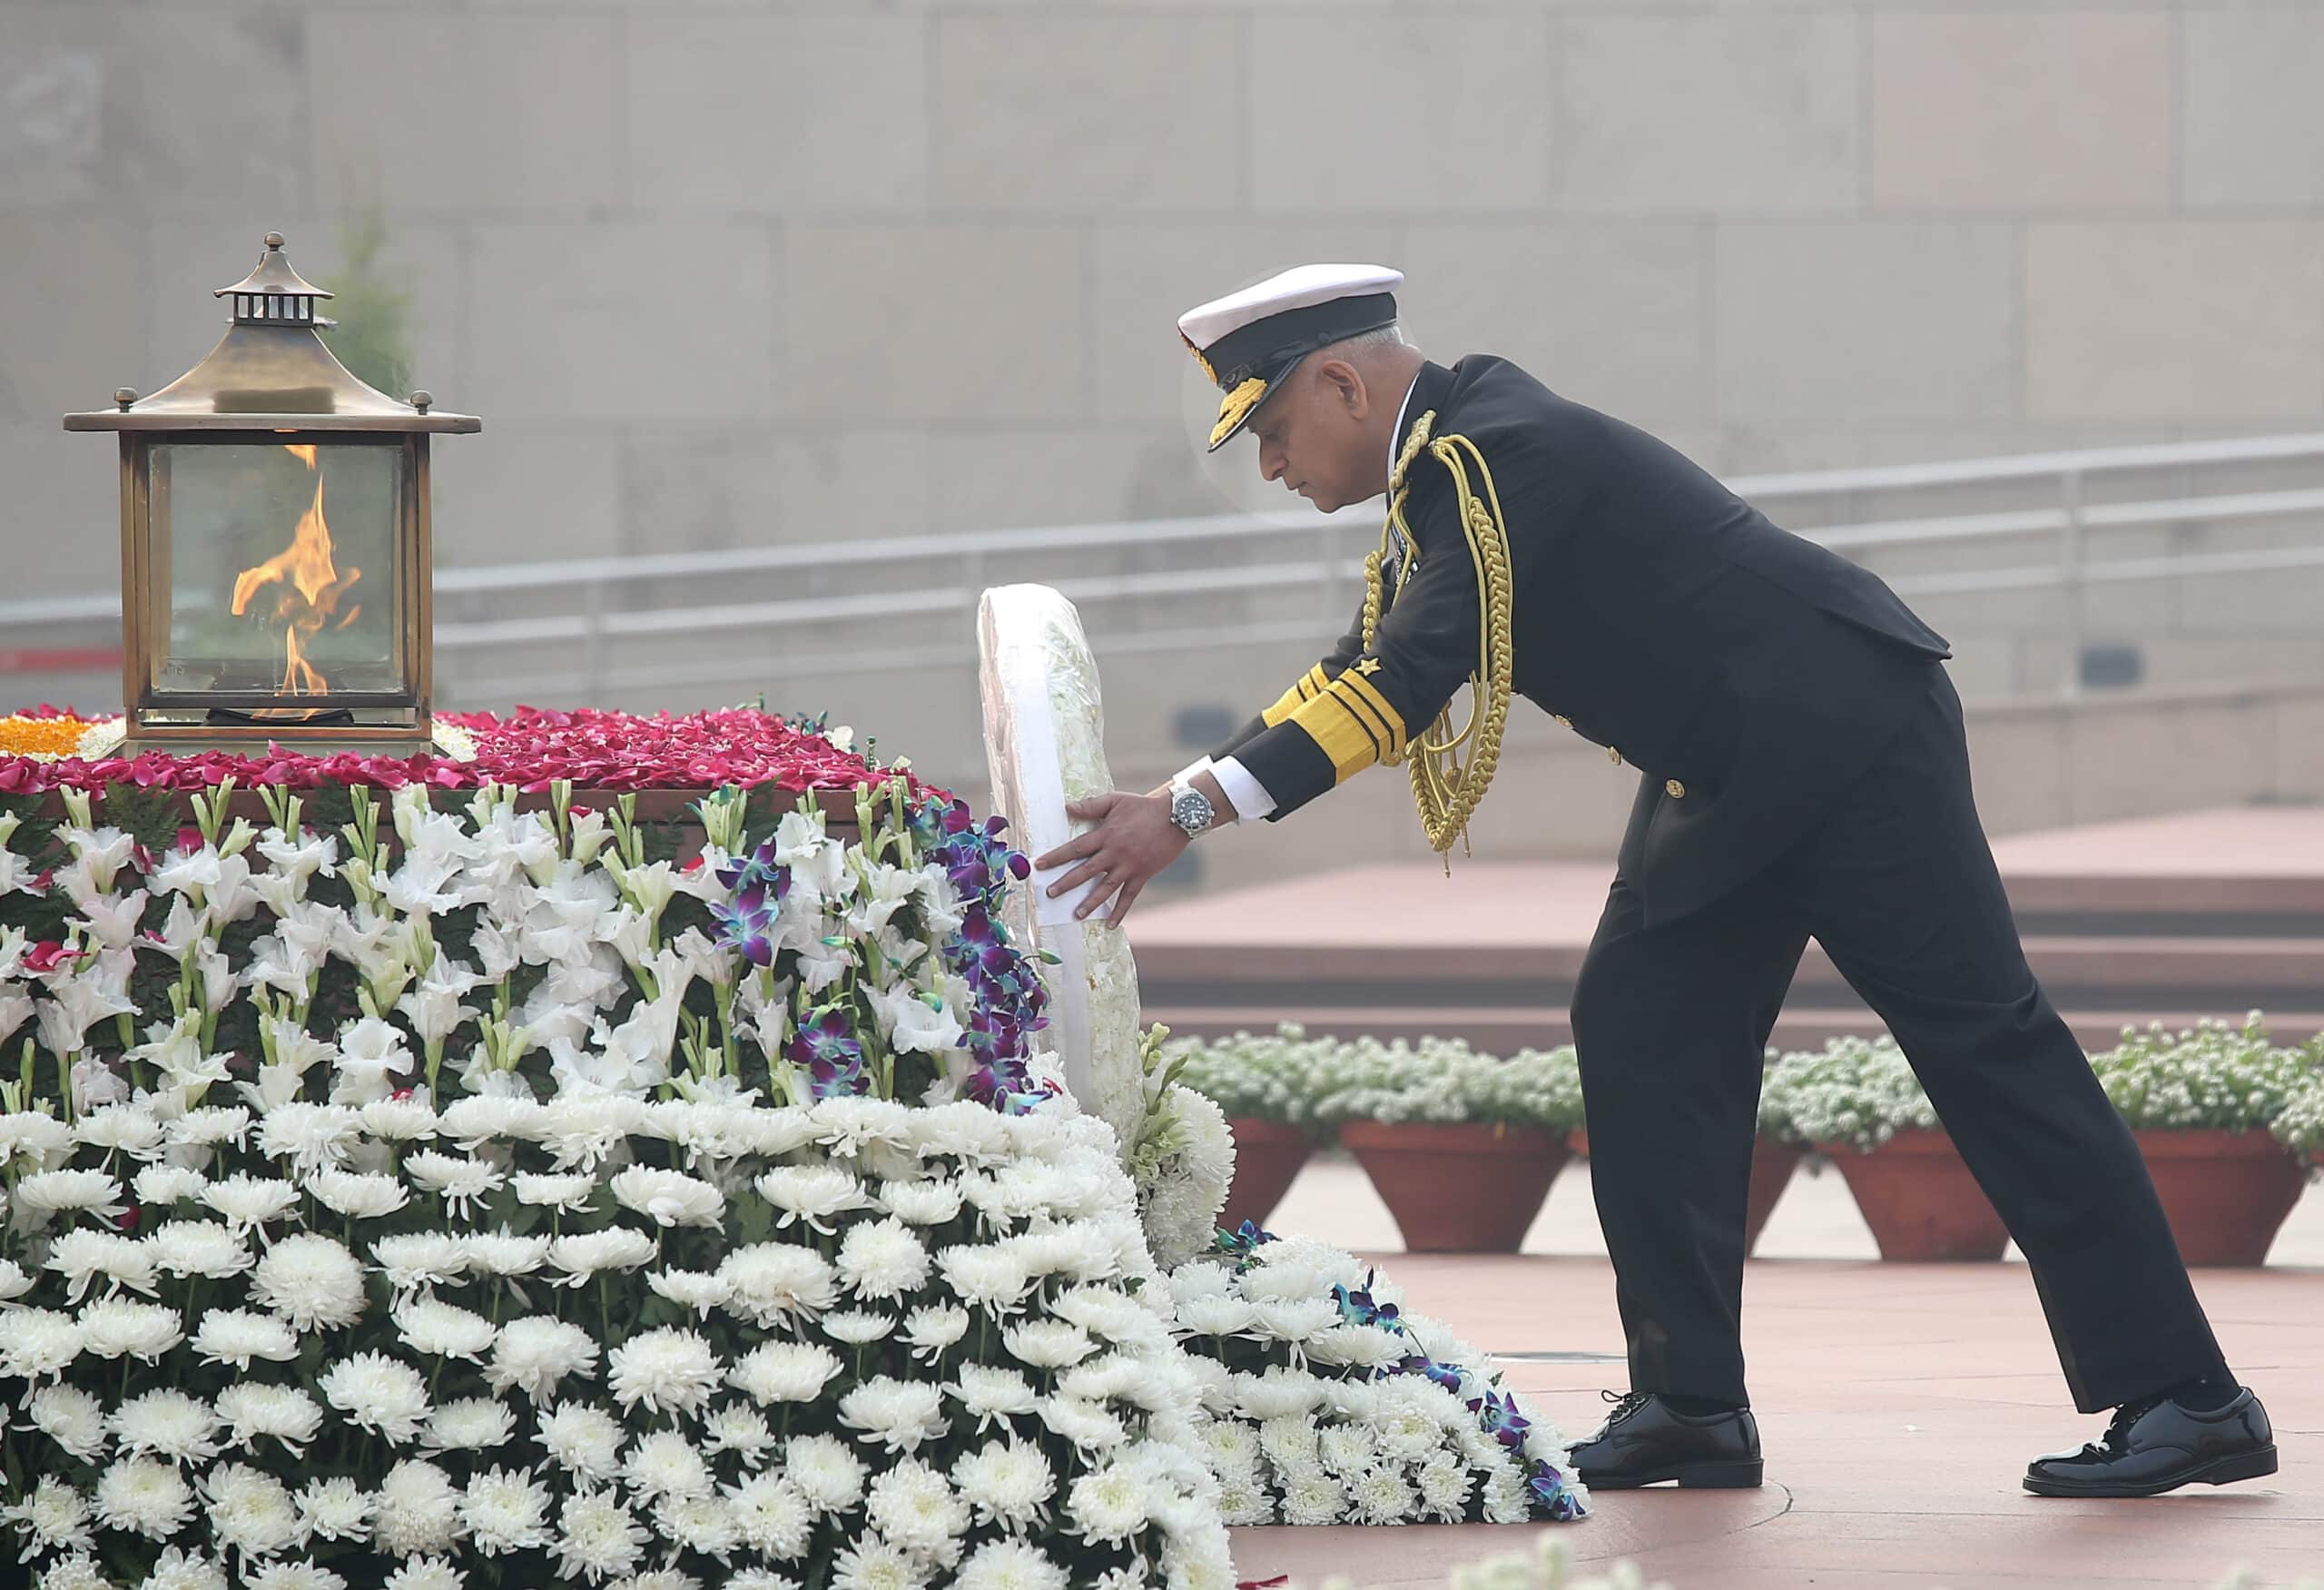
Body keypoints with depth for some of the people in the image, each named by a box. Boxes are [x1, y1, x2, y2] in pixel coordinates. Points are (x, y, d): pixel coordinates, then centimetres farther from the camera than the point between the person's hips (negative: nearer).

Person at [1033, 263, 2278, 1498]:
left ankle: (2185, 1399, -8)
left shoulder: (1498, 455, -21)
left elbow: (1410, 678, -30)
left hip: (1844, 734, -10)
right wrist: (1174, 796, 9)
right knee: (1639, 1034, 3)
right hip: (1730, 780, 10)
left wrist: (1197, 808, -33)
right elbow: (1367, 670, 17)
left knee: (1983, 1038, -9)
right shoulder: (1443, 468, 11)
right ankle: (1690, 1405, 5)